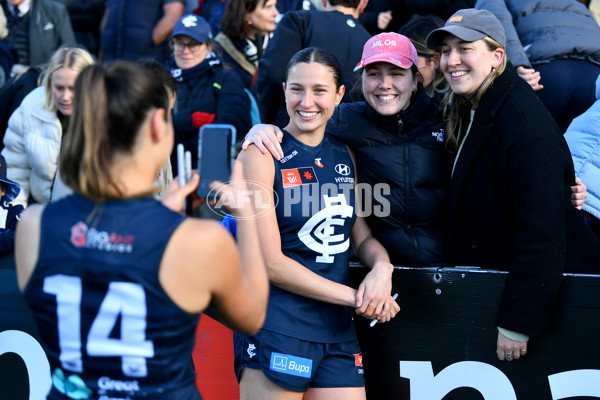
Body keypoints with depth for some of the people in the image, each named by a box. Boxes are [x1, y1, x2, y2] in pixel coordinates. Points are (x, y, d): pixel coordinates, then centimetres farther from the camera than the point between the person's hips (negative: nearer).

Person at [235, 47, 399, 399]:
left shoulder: (344, 155, 11)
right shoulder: (261, 155, -7)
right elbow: (270, 262, -12)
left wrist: (382, 267, -8)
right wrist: (356, 297, -10)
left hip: (338, 331, 5)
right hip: (276, 327, -5)